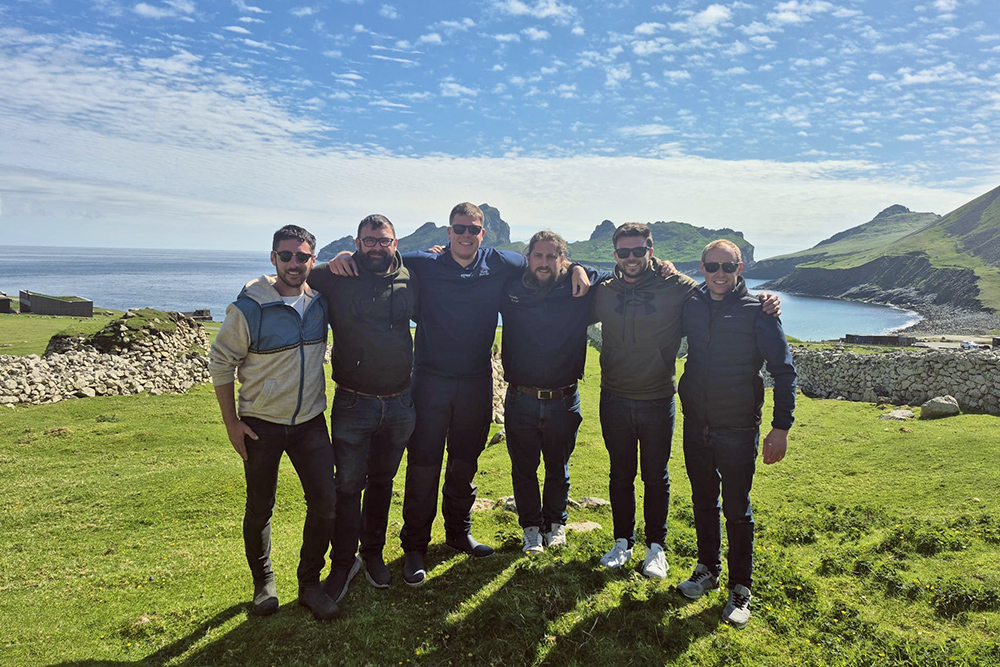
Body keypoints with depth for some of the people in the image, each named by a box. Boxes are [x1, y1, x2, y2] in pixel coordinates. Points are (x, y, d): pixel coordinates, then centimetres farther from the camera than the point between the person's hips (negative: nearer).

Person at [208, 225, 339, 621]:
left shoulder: (320, 301, -2)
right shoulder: (249, 309, -14)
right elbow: (220, 362, -5)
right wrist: (231, 422, -6)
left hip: (310, 422, 3)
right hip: (261, 425, -3)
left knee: (325, 503, 0)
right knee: (260, 509, 10)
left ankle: (309, 584, 19)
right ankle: (263, 584, 32)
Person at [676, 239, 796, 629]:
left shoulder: (757, 312, -9)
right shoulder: (691, 306, 1)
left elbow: (783, 369, -7)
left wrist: (781, 426, -12)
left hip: (738, 431, -3)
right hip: (696, 425, 4)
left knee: (736, 509, 5)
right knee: (703, 502, 16)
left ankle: (740, 589, 21)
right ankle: (708, 569, 35)